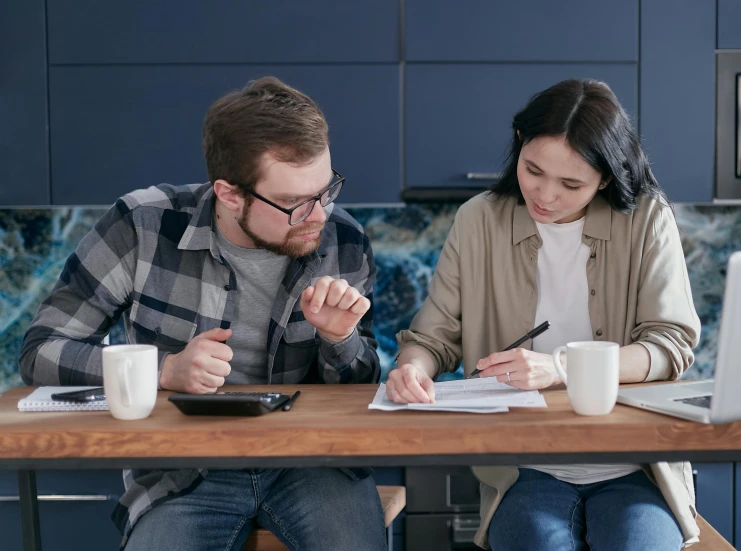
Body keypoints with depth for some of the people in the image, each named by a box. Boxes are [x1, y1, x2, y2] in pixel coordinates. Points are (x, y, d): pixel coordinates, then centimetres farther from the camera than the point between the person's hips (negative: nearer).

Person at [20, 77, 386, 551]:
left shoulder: (345, 243, -2)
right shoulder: (144, 226, -10)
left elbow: (361, 391, 9)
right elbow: (41, 351, -7)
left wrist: (340, 340, -14)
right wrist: (166, 370, -20)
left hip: (310, 460, 2)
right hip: (181, 471, -1)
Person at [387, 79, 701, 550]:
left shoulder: (648, 220, 0)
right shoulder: (479, 222, 3)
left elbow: (671, 344, -6)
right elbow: (434, 335, 6)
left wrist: (561, 369, -21)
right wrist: (413, 367, -18)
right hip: (527, 470, 0)